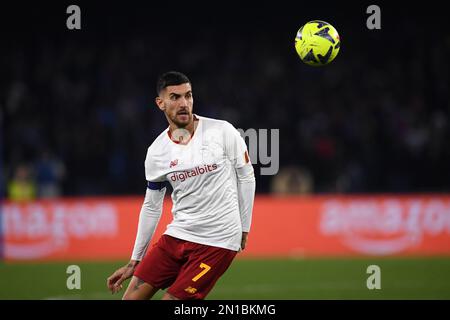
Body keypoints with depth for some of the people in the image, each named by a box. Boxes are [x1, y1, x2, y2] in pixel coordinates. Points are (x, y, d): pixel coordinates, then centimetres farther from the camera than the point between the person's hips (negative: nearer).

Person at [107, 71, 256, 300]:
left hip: (217, 241, -4)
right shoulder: (156, 152, 3)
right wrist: (135, 262, 13)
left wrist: (243, 228, 5)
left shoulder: (222, 131, -7)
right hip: (177, 235, 4)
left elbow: (246, 176, 3)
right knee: (132, 296, -4)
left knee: (171, 299, -13)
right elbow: (152, 207, 12)